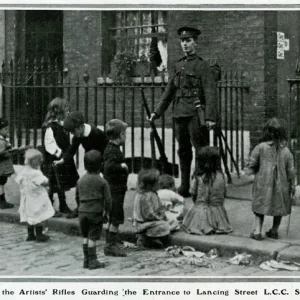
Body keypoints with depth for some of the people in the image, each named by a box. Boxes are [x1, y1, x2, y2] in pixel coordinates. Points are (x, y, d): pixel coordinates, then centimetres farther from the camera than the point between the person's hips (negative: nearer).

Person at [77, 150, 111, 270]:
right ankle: (92, 261, 4)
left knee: (85, 237, 13)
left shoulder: (80, 180, 5)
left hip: (82, 211, 4)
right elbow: (107, 199, -7)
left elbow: (77, 196, 14)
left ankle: (86, 260, 17)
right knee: (92, 237, 0)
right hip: (96, 212, -4)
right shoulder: (102, 182, -8)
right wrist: (106, 211, 6)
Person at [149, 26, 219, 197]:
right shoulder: (178, 66, 16)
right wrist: (157, 112, 15)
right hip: (179, 114, 7)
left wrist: (210, 117, -20)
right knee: (183, 151, 11)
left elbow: (211, 93, -11)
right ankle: (185, 187, 19)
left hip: (196, 114, -6)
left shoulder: (203, 66, -3)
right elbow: (169, 92, 20)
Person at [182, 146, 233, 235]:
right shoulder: (221, 176, -5)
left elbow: (193, 194, -2)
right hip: (218, 210, 3)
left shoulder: (198, 177, -12)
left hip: (200, 210, -3)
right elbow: (223, 194, 4)